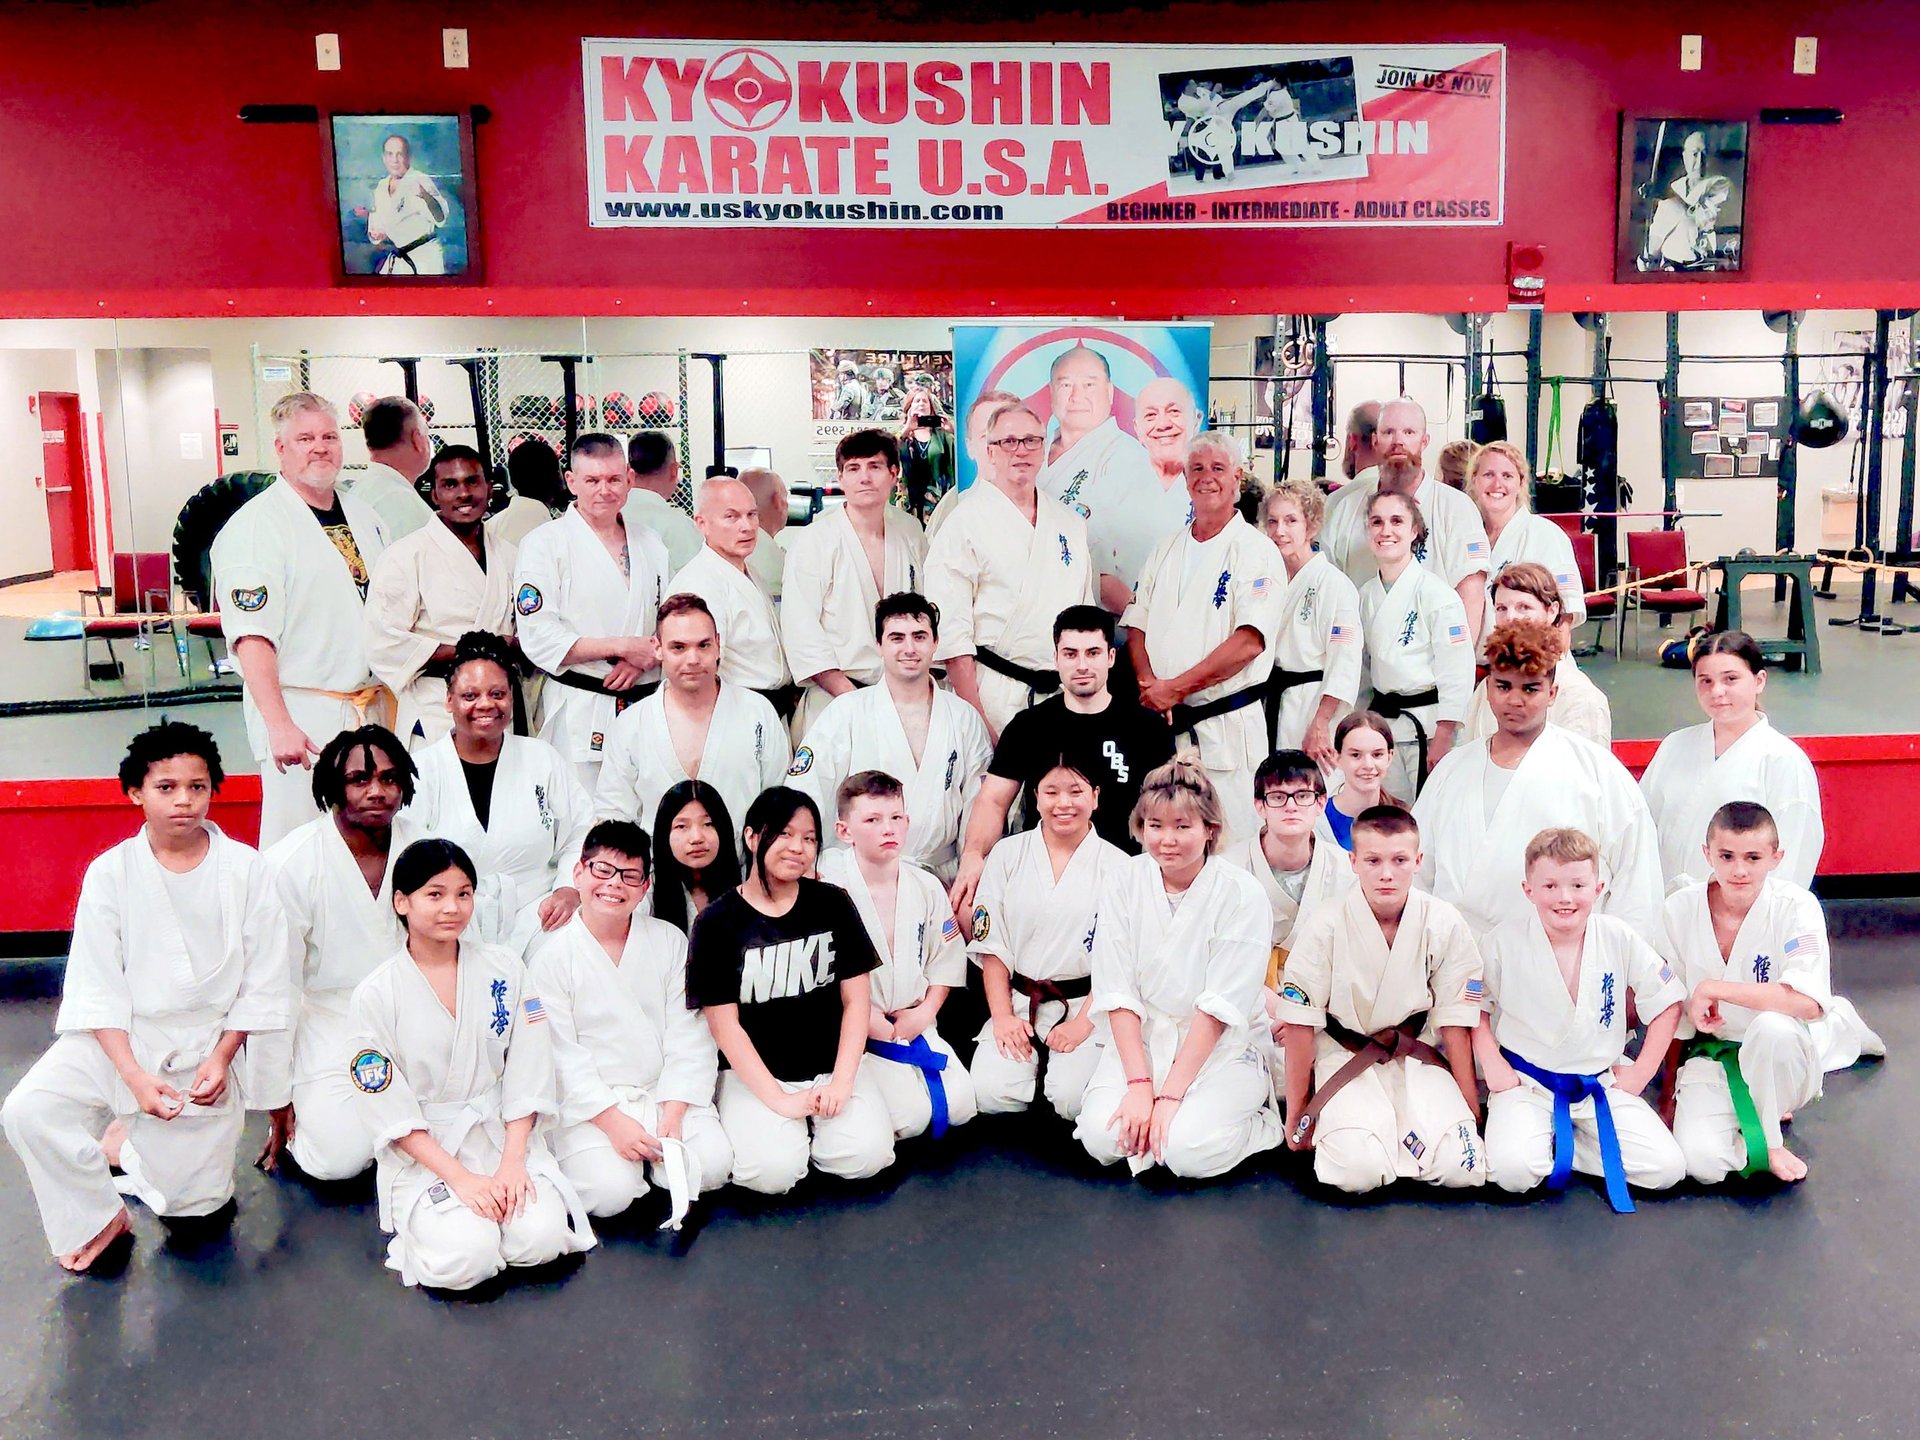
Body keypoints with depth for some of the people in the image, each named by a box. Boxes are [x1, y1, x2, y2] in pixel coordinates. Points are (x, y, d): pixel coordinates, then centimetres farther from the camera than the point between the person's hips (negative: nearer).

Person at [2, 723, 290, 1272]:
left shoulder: (244, 868, -7)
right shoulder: (111, 872, -6)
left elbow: (262, 980, -3)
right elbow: (97, 986, -7)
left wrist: (221, 1056, -13)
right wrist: (133, 1076, -17)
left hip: (206, 1044, 0)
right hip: (118, 1036, 1)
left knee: (192, 1198, -5)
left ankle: (123, 1141, 29)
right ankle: (98, 1220, 2)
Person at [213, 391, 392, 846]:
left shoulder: (364, 518, 14)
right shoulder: (256, 525, -9)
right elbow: (251, 637, -16)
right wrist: (279, 726, -23)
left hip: (372, 711, 7)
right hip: (303, 720, -7)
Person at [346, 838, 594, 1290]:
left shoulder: (503, 969, 0)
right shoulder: (375, 996, -7)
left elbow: (528, 1071, 0)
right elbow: (387, 1109, -8)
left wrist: (511, 1161, -11)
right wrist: (459, 1177, -16)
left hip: (505, 1135, 2)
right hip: (423, 1151, -2)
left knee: (541, 1239, -22)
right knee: (466, 1259, -25)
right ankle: (421, 1220, 7)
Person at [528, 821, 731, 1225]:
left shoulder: (669, 941, 4)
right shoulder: (552, 955, -4)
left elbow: (687, 1038, 0)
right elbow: (561, 1054, -9)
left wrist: (673, 1114, -12)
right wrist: (611, 1121, -18)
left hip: (665, 1092, 3)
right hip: (587, 1102, -3)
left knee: (711, 1166, -20)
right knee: (610, 1192, -24)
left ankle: (655, 1152, 10)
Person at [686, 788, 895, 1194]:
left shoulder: (832, 904, 2)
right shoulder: (717, 923, -5)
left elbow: (856, 999, 2)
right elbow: (725, 1024, -7)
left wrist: (841, 1082, -9)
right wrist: (778, 1099, -15)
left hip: (833, 1064, 2)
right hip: (754, 1074, -2)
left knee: (865, 1156, -22)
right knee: (773, 1171, -26)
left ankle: (814, 1125, 9)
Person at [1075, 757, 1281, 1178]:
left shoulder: (1241, 894, -12)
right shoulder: (1124, 884, -4)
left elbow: (1220, 1006, -15)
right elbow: (1117, 993, -7)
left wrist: (1170, 1095, -20)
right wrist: (1139, 1084, -17)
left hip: (1222, 1047, -2)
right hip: (1141, 1038, 3)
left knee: (1189, 1151, -26)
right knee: (1102, 1137, -22)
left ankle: (1258, 1115, 4)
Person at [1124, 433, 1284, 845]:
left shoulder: (1256, 551, -4)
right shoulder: (1166, 550, 16)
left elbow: (1249, 642, -15)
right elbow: (1136, 627, 13)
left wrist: (1174, 688, -16)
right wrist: (1150, 686, -7)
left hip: (1227, 724, -5)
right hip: (1161, 723, 5)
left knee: (1230, 848, -5)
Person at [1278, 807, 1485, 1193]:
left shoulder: (1444, 925, -9)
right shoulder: (1325, 927, -15)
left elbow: (1454, 1020, 0)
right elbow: (1300, 1024, -7)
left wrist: (1470, 1104, 2)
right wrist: (1296, 1113, -1)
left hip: (1416, 1057, 2)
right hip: (1345, 1057, -2)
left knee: (1461, 1168, -21)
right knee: (1358, 1170, -28)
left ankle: (1396, 1130, 8)